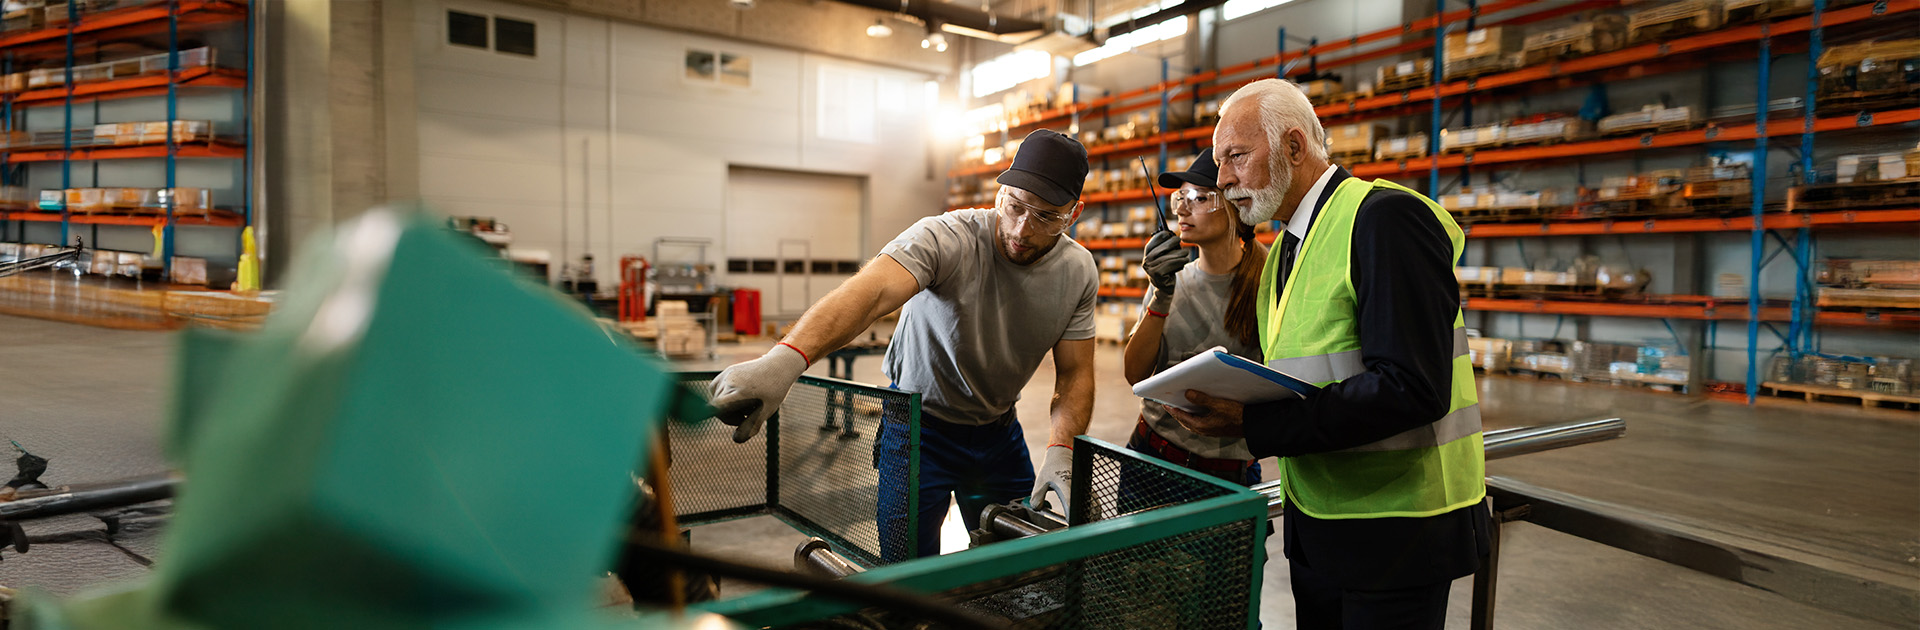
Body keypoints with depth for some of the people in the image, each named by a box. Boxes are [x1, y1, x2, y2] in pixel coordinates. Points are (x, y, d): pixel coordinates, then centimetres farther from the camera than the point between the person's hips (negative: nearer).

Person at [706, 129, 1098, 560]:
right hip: (920, 424, -4)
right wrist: (785, 358, -61)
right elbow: (871, 291, -44)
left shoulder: (1078, 272, -9)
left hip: (999, 430, 4)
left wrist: (1061, 449, -21)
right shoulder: (945, 238, -26)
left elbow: (1075, 372, -3)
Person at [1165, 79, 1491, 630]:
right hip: (1314, 522, 8)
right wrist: (1223, 402, -5)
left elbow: (1412, 387, -26)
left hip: (1395, 530, -8)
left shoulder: (1384, 217, -17)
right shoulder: (1286, 245, 12)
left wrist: (1256, 425, -27)